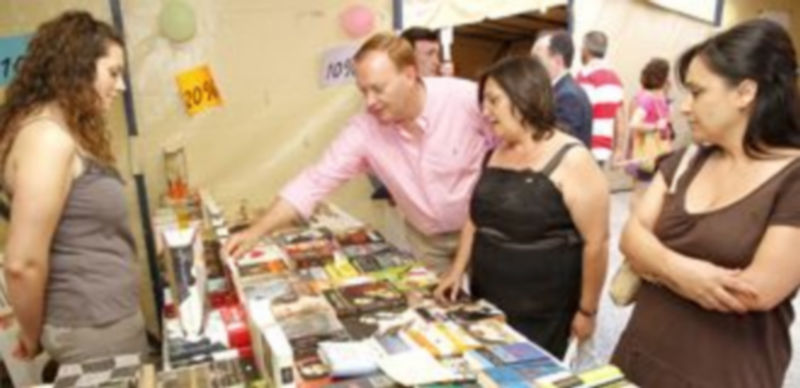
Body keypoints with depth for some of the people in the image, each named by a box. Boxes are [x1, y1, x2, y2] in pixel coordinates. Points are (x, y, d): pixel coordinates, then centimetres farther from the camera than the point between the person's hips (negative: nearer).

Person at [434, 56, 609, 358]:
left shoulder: (572, 160, -15)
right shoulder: (494, 155, 6)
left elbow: (596, 242, -14)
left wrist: (587, 311, -10)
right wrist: (457, 271, 8)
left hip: (541, 315, -6)